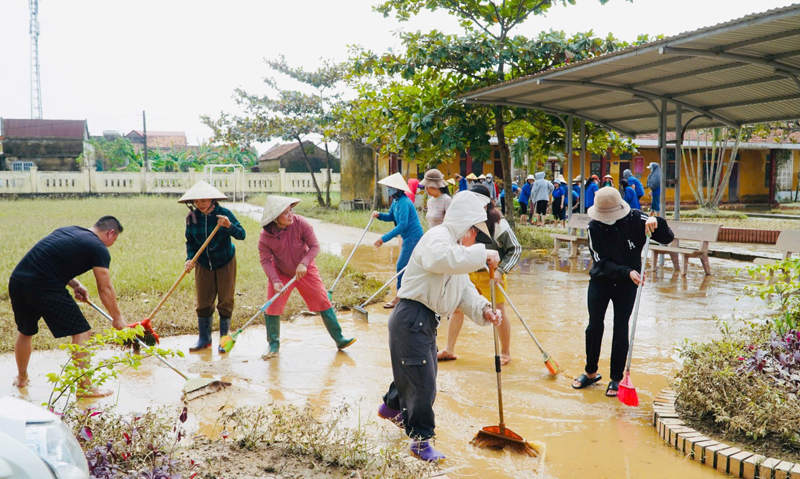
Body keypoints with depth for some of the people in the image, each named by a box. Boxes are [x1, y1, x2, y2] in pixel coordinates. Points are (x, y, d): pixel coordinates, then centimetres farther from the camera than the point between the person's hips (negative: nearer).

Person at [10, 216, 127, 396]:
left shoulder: (68, 230, 21)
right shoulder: (99, 248, -2)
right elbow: (105, 288, -1)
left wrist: (75, 284, 19)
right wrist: (118, 318, 9)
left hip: (16, 280, 8)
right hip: (44, 287, -8)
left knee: (25, 332, 28)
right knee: (81, 332, 2)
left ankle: (21, 378, 46)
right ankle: (85, 387, 5)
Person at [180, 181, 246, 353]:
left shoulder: (224, 214, -17)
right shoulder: (192, 217, -8)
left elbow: (242, 235, -20)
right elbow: (190, 241, 1)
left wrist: (229, 226, -39)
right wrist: (190, 258, -15)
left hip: (225, 263, -3)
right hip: (203, 264, 3)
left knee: (225, 301, 2)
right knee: (203, 302, 6)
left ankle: (224, 339, 13)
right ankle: (204, 339, 20)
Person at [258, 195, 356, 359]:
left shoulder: (300, 223, -23)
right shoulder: (265, 236, -22)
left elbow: (314, 246, -18)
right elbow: (265, 261, -16)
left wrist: (304, 264, -33)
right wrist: (275, 281, -29)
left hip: (305, 270, 0)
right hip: (281, 273, 0)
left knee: (323, 301, -2)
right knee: (272, 307, -4)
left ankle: (339, 339, 7)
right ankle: (274, 345, 14)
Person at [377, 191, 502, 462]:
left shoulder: (456, 247, 18)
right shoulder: (437, 237, -17)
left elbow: (464, 288, 13)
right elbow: (446, 259, -43)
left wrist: (482, 310, -4)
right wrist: (483, 254, -34)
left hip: (426, 322, 11)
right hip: (411, 319, -11)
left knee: (418, 373, 27)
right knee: (423, 383, -4)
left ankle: (392, 406, 53)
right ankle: (420, 440, 11)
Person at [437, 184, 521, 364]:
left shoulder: (498, 223, -19)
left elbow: (515, 249, -12)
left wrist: (500, 271, -19)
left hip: (490, 275, -4)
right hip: (467, 272, 5)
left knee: (499, 312, 6)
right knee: (457, 307, 7)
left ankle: (505, 353, 24)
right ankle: (449, 350, 20)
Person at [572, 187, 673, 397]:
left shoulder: (635, 219, -16)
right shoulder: (595, 227, -16)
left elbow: (667, 238, -13)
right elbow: (601, 262, -19)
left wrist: (657, 223, -33)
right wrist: (627, 272, -32)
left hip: (627, 285, -1)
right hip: (600, 281, 1)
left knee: (620, 330, 1)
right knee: (594, 327, 5)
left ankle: (616, 378, 17)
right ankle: (590, 372, 25)